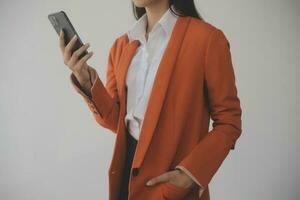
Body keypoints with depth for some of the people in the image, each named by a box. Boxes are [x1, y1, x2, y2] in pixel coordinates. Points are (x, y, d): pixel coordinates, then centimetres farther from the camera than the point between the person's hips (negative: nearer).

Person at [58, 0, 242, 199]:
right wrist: (86, 82, -12)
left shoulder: (207, 38, -12)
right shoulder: (121, 45, 5)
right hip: (128, 167, 5)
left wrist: (190, 172, -20)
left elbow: (228, 122, -9)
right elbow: (116, 120, 4)